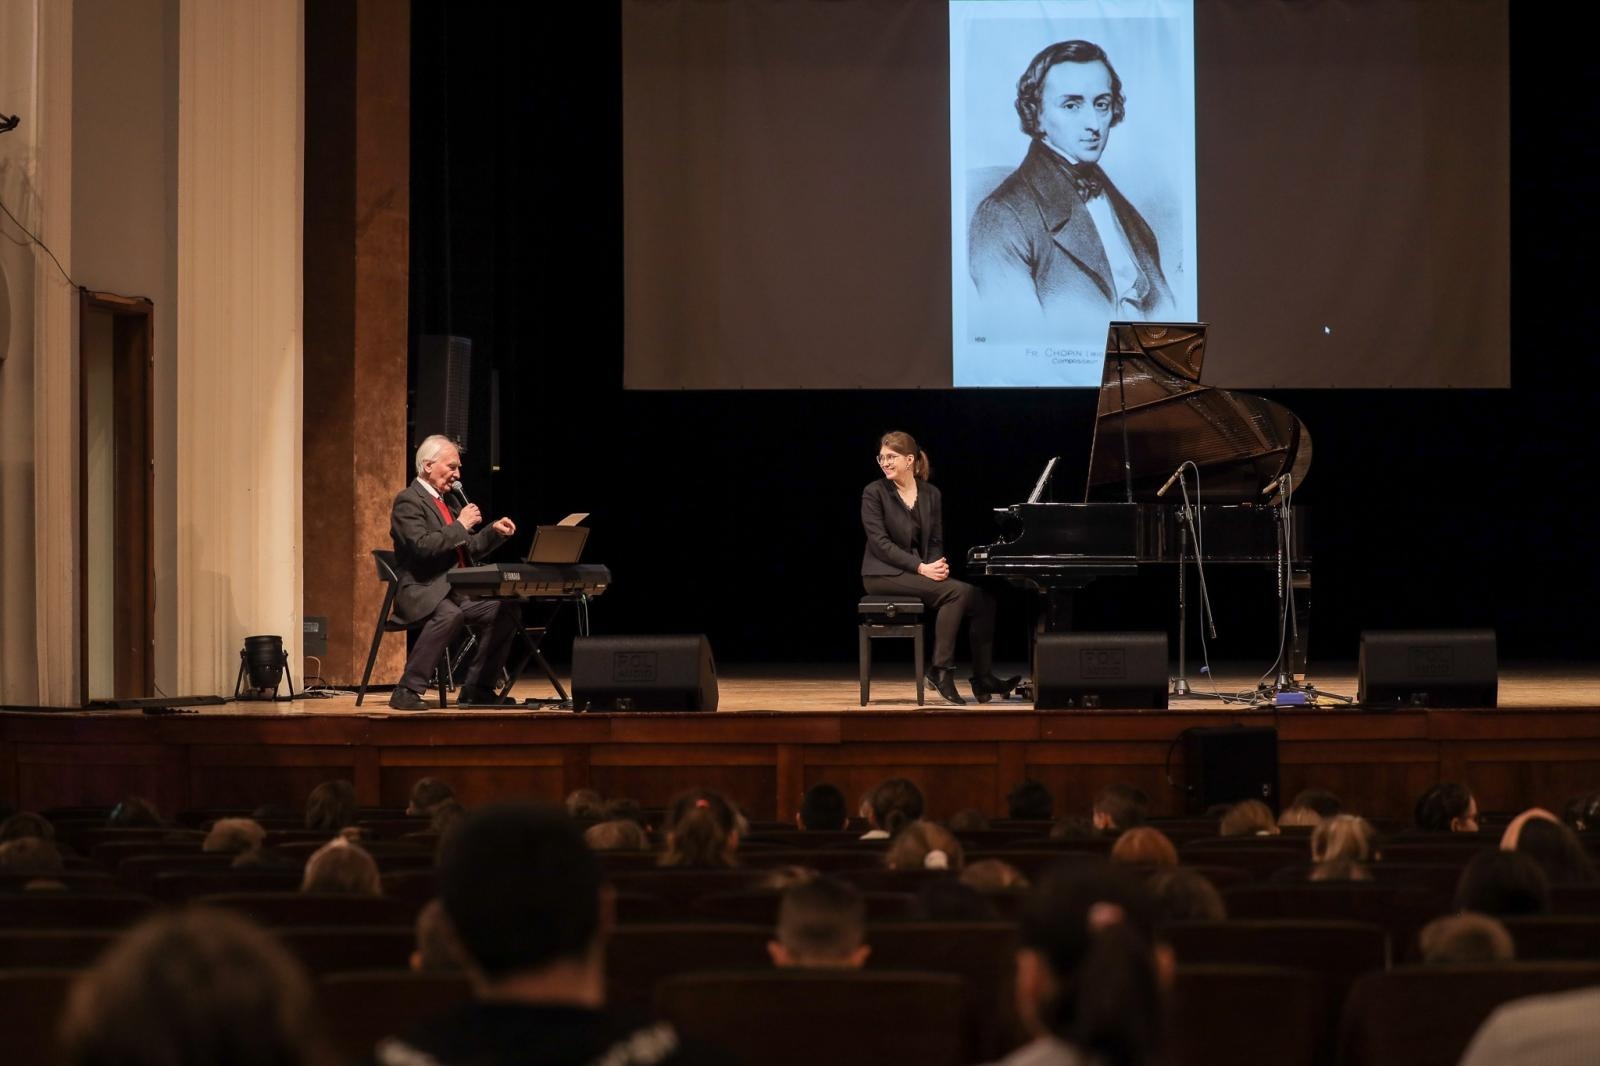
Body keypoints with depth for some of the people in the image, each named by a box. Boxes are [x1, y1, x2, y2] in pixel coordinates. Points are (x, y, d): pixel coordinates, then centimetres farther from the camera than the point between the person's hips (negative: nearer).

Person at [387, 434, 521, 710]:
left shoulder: (447, 501, 22)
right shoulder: (408, 501, -7)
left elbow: (470, 550, 26)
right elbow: (422, 546, -22)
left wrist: (494, 531, 9)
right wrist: (460, 526, -15)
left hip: (456, 591, 9)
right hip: (421, 592, -9)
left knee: (509, 609, -5)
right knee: (449, 614, -38)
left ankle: (476, 689, -2)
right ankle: (407, 692, -31)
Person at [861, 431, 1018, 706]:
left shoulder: (931, 494, 10)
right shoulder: (874, 493, -5)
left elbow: (936, 541, 13)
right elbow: (879, 542, -13)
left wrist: (938, 564, -10)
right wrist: (921, 568, -21)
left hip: (922, 571, 6)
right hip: (884, 575, -6)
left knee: (983, 599, -14)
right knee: (956, 592, -28)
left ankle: (983, 679, -10)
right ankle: (940, 671, -23)